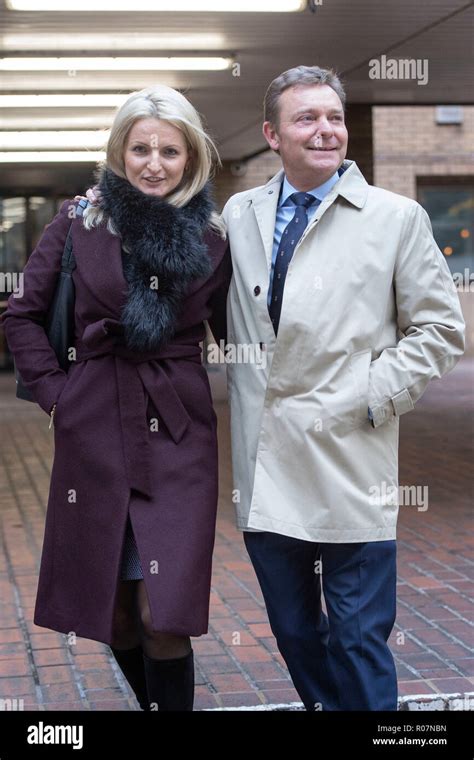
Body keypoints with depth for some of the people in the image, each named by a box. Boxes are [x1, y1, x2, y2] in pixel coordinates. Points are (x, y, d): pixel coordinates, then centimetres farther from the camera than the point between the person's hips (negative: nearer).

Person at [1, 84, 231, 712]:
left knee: (164, 617, -8)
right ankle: (152, 701, 35)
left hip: (179, 432, -1)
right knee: (113, 614, 10)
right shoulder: (79, 222, 2)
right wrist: (52, 390, 0)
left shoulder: (212, 236, 3)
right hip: (95, 431, 1)